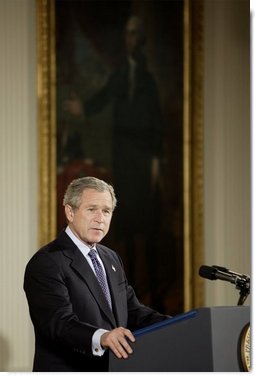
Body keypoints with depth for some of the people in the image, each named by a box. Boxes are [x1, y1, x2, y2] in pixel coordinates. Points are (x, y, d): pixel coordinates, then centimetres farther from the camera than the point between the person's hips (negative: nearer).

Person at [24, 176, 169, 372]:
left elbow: (133, 311, 14)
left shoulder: (112, 259, 17)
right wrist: (101, 338, -36)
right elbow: (60, 323, -19)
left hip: (115, 372, 7)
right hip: (69, 371, -6)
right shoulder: (46, 263, -8)